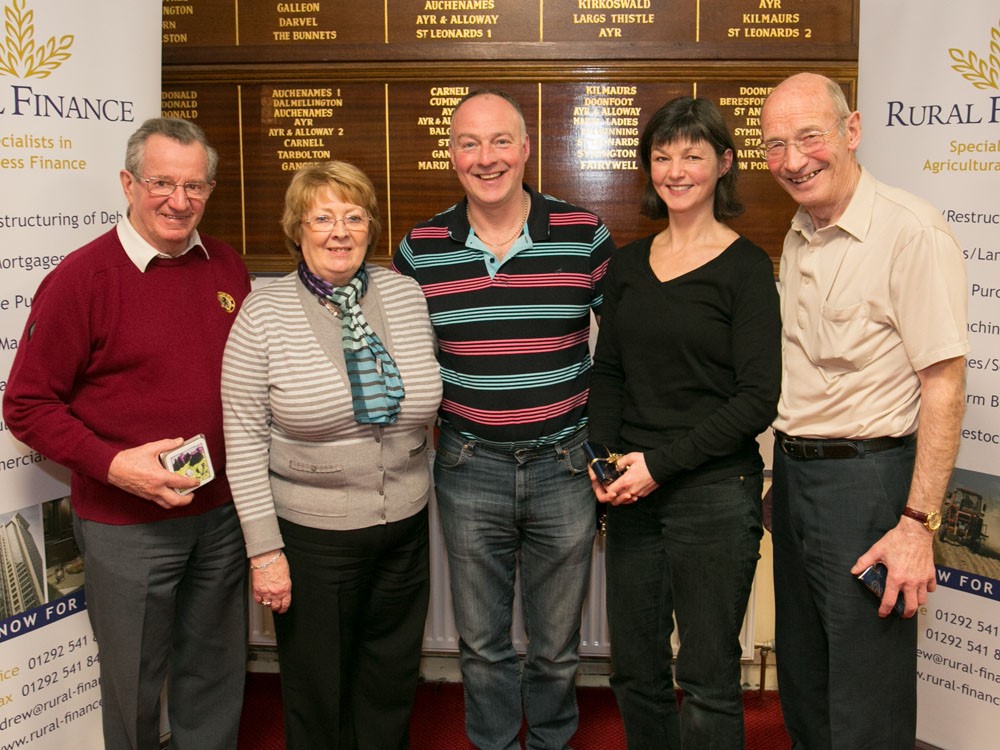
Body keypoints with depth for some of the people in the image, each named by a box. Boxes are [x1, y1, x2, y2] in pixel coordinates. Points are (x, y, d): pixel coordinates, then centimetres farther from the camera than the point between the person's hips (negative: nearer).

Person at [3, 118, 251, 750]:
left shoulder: (227, 266, 3)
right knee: (135, 686, 13)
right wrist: (114, 465, -21)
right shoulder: (81, 277, -12)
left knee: (217, 675, 19)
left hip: (222, 513, 5)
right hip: (126, 525, -4)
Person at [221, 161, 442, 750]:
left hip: (406, 526, 4)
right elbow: (245, 439, -9)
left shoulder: (407, 296, 1)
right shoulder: (264, 314, -9)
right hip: (311, 536, -3)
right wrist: (265, 549, -11)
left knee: (393, 681, 19)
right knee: (318, 691, 13)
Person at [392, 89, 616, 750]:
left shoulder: (584, 235, -5)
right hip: (469, 470, 1)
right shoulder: (421, 249, -2)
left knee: (557, 645, 15)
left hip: (564, 465, -1)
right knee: (482, 642, 15)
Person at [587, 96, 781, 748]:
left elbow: (758, 398, -11)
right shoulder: (629, 263, 10)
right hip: (633, 492, 5)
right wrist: (604, 457, -3)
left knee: (708, 681, 5)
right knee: (634, 670, 14)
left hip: (714, 490, -5)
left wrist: (660, 462, -14)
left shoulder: (746, 267, -6)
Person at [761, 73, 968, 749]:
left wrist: (918, 523, -20)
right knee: (802, 681, 21)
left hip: (866, 474, -8)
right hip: (792, 468, 8)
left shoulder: (911, 230, -16)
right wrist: (785, 456, 12)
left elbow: (944, 384, -18)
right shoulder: (800, 236, 10)